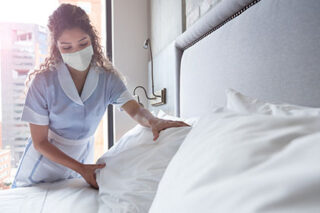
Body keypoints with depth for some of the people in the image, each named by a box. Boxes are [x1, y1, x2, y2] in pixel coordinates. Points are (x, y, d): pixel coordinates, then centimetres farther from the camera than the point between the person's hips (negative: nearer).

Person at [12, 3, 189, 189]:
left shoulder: (108, 77, -15)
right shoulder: (44, 82, -23)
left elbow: (135, 109, -24)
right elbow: (39, 142, -18)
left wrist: (154, 121, -48)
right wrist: (80, 168, -26)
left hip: (83, 157, 2)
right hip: (46, 161, -2)